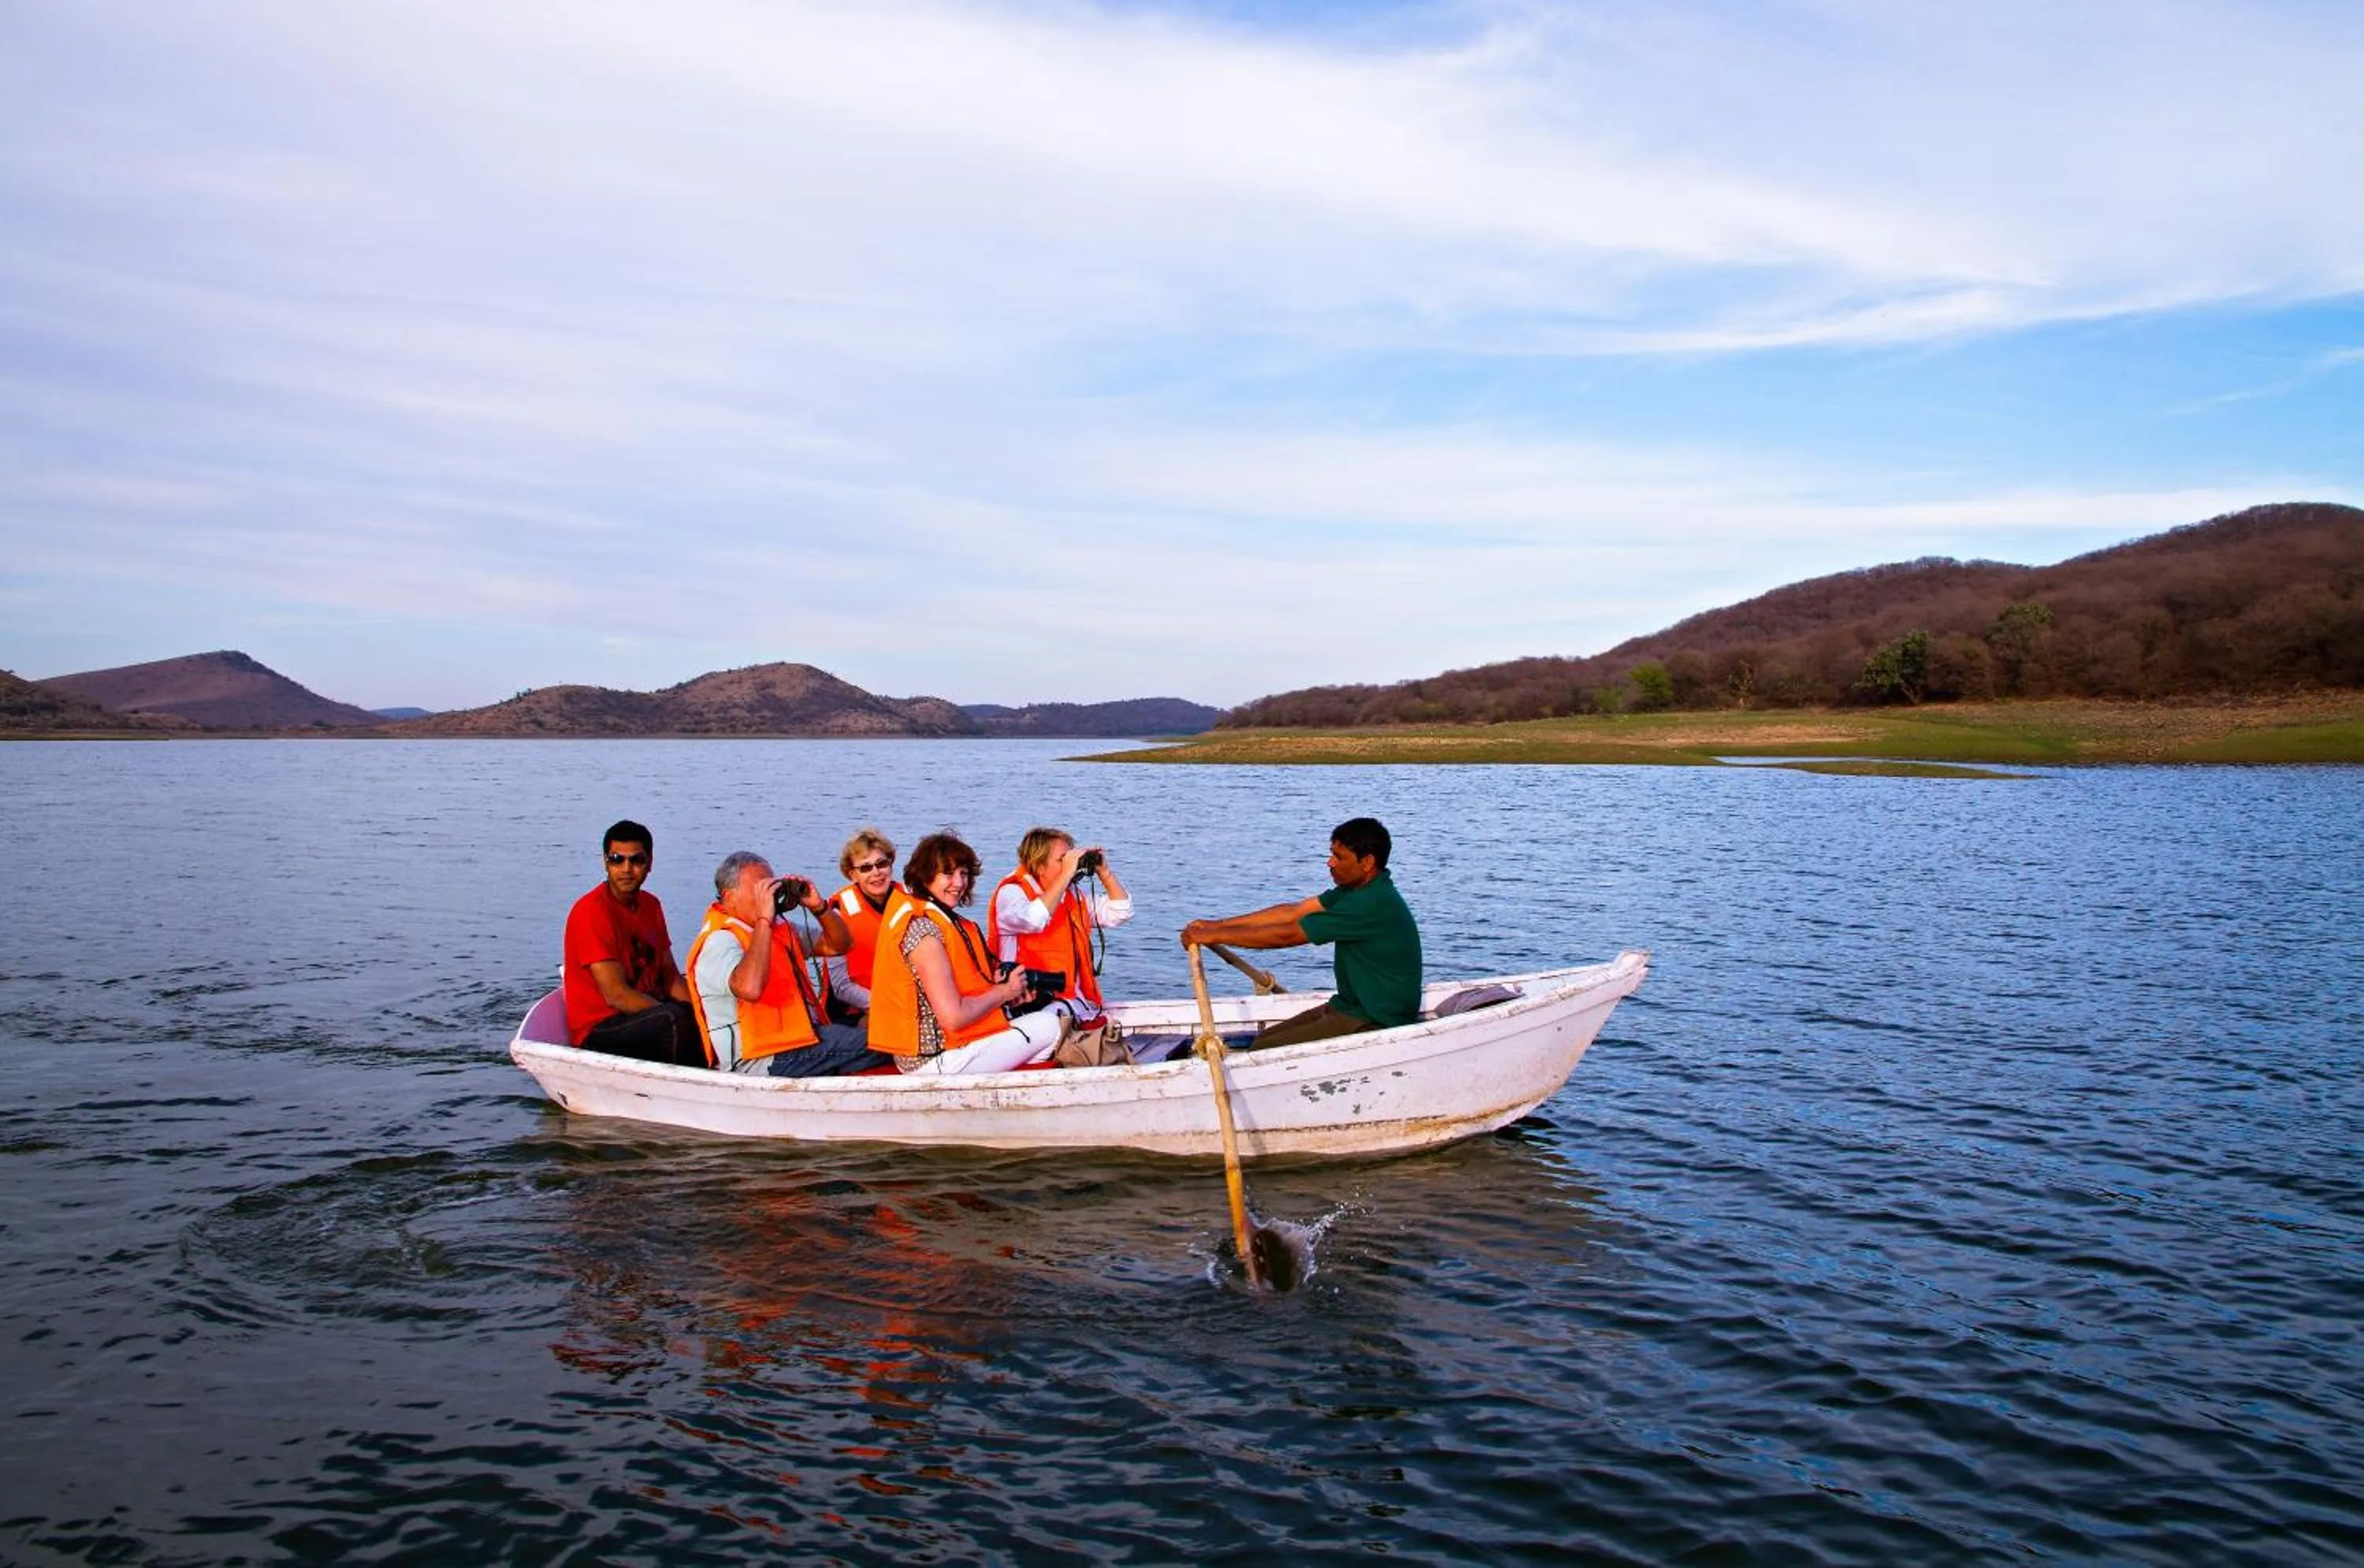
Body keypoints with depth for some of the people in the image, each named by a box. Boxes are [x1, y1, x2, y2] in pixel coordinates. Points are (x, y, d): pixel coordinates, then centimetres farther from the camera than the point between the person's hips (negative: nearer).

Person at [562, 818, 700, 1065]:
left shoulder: (650, 905, 12)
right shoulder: (592, 912, -15)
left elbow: (670, 976, 11)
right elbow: (616, 995, -20)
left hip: (647, 1014, 8)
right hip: (598, 1030, -8)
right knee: (676, 1020, -33)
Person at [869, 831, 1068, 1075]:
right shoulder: (922, 928, -19)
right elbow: (953, 1017, -22)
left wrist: (1006, 990, 0)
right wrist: (1004, 992, -8)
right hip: (936, 1061, -10)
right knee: (1051, 1025, -5)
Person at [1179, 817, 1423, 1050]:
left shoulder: (1372, 903, -25)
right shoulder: (1359, 889, 6)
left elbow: (1286, 936, -21)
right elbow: (1293, 912, 6)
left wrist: (1213, 936, -14)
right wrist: (1215, 925, 2)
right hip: (1353, 1007, 10)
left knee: (1263, 1053, -14)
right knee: (1265, 1038, 11)